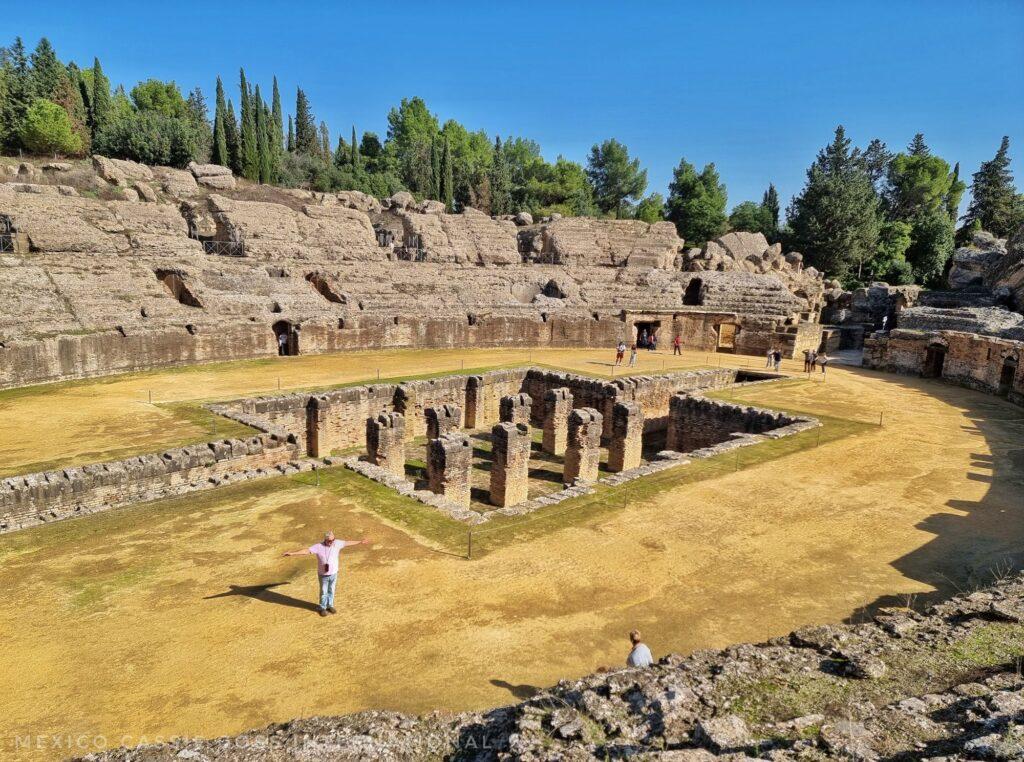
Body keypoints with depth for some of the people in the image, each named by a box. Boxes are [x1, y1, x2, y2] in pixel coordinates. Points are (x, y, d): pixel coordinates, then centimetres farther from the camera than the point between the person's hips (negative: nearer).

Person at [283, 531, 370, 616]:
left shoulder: (337, 543, -10)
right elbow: (306, 550, -27)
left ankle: (330, 606, 38)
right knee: (323, 592, 13)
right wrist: (292, 553, -37)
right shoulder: (318, 547, -20)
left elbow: (348, 543, 1)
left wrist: (360, 542, 8)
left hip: (333, 573, 3)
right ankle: (323, 608, 32)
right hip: (323, 575, -3)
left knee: (331, 591, 18)